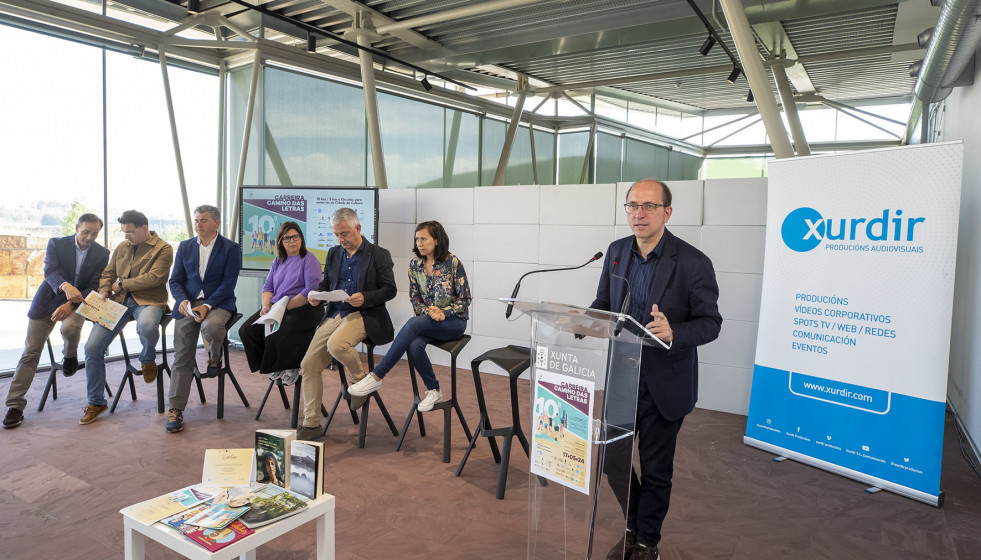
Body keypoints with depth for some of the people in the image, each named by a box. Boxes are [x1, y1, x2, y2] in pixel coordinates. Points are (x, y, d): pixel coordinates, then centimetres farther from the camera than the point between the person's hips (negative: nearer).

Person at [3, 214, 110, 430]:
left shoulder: (102, 254, -1)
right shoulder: (56, 243, -1)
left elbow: (94, 286, -6)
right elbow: (50, 271, -16)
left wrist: (71, 304, -22)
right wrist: (65, 286, -39)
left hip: (79, 301, -1)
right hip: (49, 299, 1)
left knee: (69, 327, -34)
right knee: (30, 353, -2)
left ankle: (69, 356, 2)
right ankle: (15, 405, 6)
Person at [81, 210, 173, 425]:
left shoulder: (163, 249, -1)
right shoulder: (121, 248, 19)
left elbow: (154, 278, -12)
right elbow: (107, 274, 24)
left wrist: (122, 284, -6)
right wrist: (104, 291, 3)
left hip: (148, 301, -5)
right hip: (119, 302, 6)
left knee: (147, 325, -41)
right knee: (92, 347, -8)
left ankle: (148, 359, -4)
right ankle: (96, 402, 8)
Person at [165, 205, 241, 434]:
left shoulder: (231, 248, 1)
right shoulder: (184, 247, 14)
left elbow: (228, 283, -6)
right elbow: (175, 280, 10)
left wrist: (206, 306, -18)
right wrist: (183, 301, -11)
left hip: (217, 303, -3)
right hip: (187, 305, 3)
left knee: (211, 326, -37)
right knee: (182, 357, -5)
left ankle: (214, 358, -4)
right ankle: (175, 409, 1)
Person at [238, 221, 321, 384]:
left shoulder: (309, 259, -2)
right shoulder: (277, 261, 20)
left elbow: (311, 290, -13)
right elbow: (268, 287, 17)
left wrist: (286, 306, -17)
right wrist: (266, 306, -4)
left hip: (301, 308, -7)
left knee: (275, 332, -31)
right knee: (246, 330, -12)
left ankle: (292, 366, -4)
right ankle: (274, 366, 5)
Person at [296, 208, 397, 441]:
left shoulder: (379, 255, -1)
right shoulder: (334, 253, 16)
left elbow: (389, 290, -4)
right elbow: (326, 282, 21)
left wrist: (365, 298, -20)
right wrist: (317, 295, -2)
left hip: (363, 315, -6)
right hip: (334, 315, 6)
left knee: (336, 344, -35)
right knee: (308, 365, -3)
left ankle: (359, 379, -3)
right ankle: (311, 424, 10)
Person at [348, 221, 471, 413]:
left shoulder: (453, 263, -10)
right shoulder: (415, 265, 5)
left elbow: (465, 299, -6)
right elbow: (415, 298, 9)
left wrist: (443, 313, -19)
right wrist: (429, 311, -12)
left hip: (454, 321, -4)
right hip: (427, 319, 4)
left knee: (413, 324, -32)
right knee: (414, 345, -29)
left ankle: (377, 376, -28)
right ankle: (433, 391, -5)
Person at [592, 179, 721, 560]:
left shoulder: (693, 263, -15)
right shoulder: (617, 251, 1)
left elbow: (710, 322, -12)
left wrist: (672, 333, -31)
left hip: (663, 384, -4)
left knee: (655, 469, 13)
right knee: (611, 457, 13)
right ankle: (633, 526, 41)